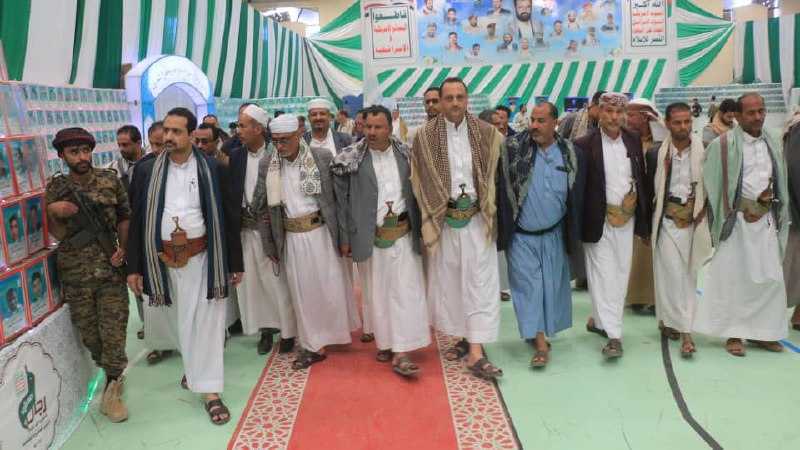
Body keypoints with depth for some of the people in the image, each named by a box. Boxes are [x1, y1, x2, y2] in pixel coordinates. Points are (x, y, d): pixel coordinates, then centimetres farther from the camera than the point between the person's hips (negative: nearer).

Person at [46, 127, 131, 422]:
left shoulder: (110, 180, 1)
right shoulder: (56, 188, 2)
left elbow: (124, 217, 10)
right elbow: (58, 235, 0)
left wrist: (122, 248, -4)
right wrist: (54, 214, -19)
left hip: (110, 268, -1)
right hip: (75, 274, 1)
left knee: (114, 330, -3)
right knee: (89, 332, 10)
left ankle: (111, 389, 12)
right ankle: (114, 375, 34)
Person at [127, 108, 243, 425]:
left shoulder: (213, 170, -2)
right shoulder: (146, 171, 3)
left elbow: (228, 218, 0)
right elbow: (136, 220, 5)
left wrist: (235, 263, 0)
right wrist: (134, 267, 2)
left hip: (201, 259, -2)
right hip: (161, 260, 2)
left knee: (204, 323, 1)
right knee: (175, 321, 14)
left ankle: (210, 390, 10)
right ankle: (195, 366, 40)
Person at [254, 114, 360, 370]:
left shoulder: (322, 157, -8)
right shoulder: (266, 164, 0)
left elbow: (338, 196, -4)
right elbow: (263, 207, 6)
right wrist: (269, 244, 7)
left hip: (321, 233, -2)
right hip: (291, 238, 2)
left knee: (331, 288, 6)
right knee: (302, 293, 9)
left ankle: (333, 334, 31)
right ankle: (313, 346, 21)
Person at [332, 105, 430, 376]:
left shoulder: (405, 153, 2)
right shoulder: (351, 158, -3)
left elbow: (415, 190, 7)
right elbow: (341, 199, 0)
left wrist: (420, 228, 5)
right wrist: (344, 238, -1)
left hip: (402, 233, 1)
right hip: (370, 236, -1)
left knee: (405, 291, -4)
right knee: (376, 292, 9)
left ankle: (401, 354, 0)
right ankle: (384, 342, 25)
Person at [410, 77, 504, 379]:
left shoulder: (487, 133, 0)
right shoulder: (425, 137, -1)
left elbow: (498, 170, 10)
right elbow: (417, 181, 3)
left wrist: (490, 205, 5)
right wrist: (429, 216, 3)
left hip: (477, 219, 0)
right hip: (443, 220, 1)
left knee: (479, 282, -3)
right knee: (448, 279, 9)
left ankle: (476, 352, 0)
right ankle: (464, 337, 27)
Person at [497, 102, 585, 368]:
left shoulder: (571, 155, -2)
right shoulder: (513, 148, -9)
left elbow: (576, 198, 5)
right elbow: (501, 189, -9)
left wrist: (572, 234, 6)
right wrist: (501, 227, -13)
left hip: (554, 235, 3)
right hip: (521, 236, -2)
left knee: (552, 285, 13)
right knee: (528, 285, -1)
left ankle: (544, 331, 33)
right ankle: (540, 343, 5)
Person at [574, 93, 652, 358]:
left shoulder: (634, 141, 6)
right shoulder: (584, 145, -8)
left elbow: (643, 179, 9)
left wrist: (645, 219, 6)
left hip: (627, 219, 5)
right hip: (599, 221, -5)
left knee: (621, 274, 11)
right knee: (603, 276, -3)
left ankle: (600, 320, 27)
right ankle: (614, 335, 1)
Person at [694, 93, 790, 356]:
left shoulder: (774, 142, 9)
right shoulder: (723, 145, -6)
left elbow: (781, 180, 14)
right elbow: (711, 185, -5)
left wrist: (780, 214, 10)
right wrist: (715, 222, -6)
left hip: (766, 219, 4)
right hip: (737, 220, -4)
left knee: (770, 277, 6)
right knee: (733, 275, 1)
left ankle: (762, 331, 20)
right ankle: (733, 333, 12)